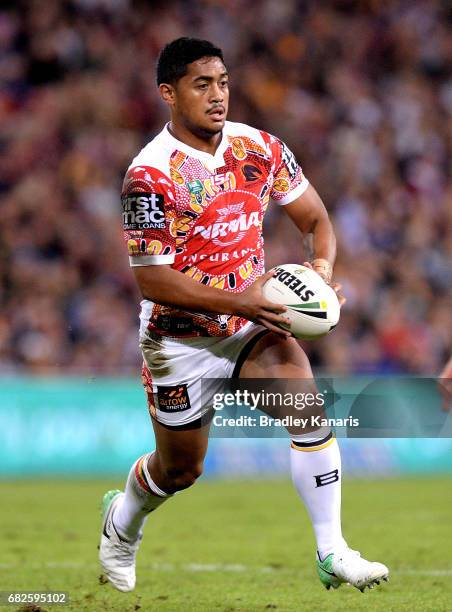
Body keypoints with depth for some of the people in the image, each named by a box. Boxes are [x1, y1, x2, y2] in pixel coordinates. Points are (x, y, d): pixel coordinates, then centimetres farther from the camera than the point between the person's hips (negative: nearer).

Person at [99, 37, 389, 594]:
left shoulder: (258, 147, -3)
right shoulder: (149, 175, -20)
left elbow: (315, 218, 6)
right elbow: (151, 278, -22)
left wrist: (322, 265, -17)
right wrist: (239, 303, -30)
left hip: (252, 326, 4)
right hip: (181, 338, -3)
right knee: (180, 469, 12)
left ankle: (332, 554, -17)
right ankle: (121, 521, 47)